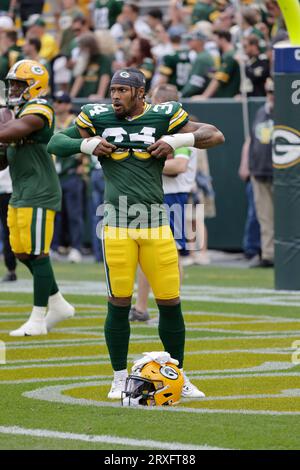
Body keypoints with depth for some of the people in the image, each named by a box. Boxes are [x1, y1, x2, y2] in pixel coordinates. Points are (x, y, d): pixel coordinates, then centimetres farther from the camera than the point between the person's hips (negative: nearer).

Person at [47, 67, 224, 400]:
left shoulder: (163, 117, 1)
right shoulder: (98, 118, 3)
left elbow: (215, 136, 2)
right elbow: (55, 143, 12)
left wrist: (176, 140, -11)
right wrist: (87, 144, -5)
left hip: (156, 224, 0)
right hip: (117, 224, 0)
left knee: (170, 303, 2)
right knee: (119, 304, 0)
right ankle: (119, 378, 14)